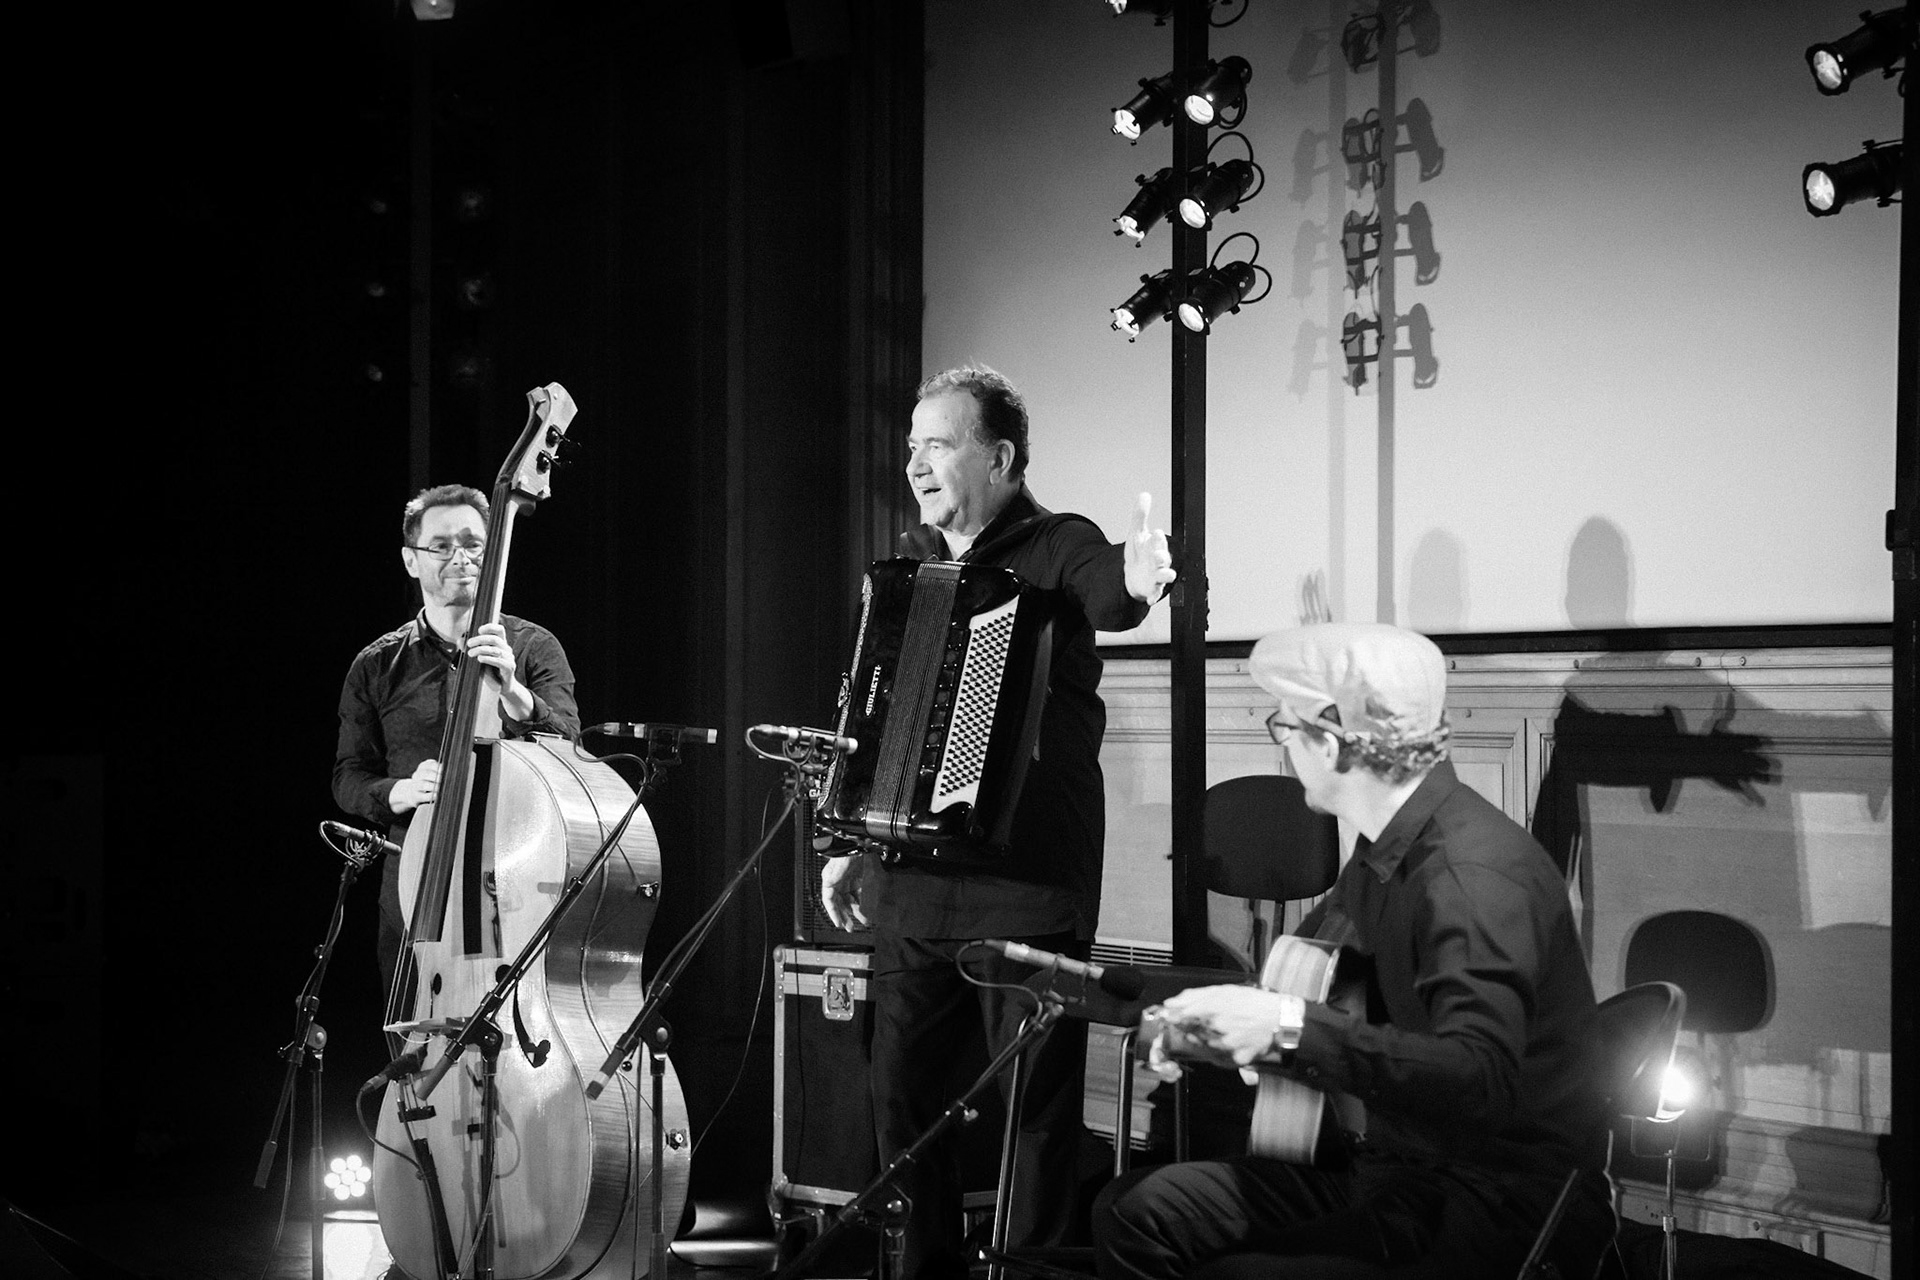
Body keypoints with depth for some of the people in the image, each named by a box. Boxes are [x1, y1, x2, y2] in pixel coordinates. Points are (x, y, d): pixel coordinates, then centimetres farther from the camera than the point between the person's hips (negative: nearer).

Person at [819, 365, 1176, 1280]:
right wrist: (846, 843, 20)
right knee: (901, 1090, 11)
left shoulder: (1058, 548, -3)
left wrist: (1136, 582, -51)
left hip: (1028, 885, -6)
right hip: (908, 883, 6)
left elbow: (1102, 590, -27)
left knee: (1038, 1102, -2)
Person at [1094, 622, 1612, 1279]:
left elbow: (1479, 1078, -36)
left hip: (1500, 1207, -10)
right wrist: (1205, 1017, 2)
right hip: (1395, 1163, 10)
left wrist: (1292, 1028, -37)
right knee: (1132, 1213, 4)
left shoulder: (1474, 874, -23)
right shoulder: (1383, 851, 9)